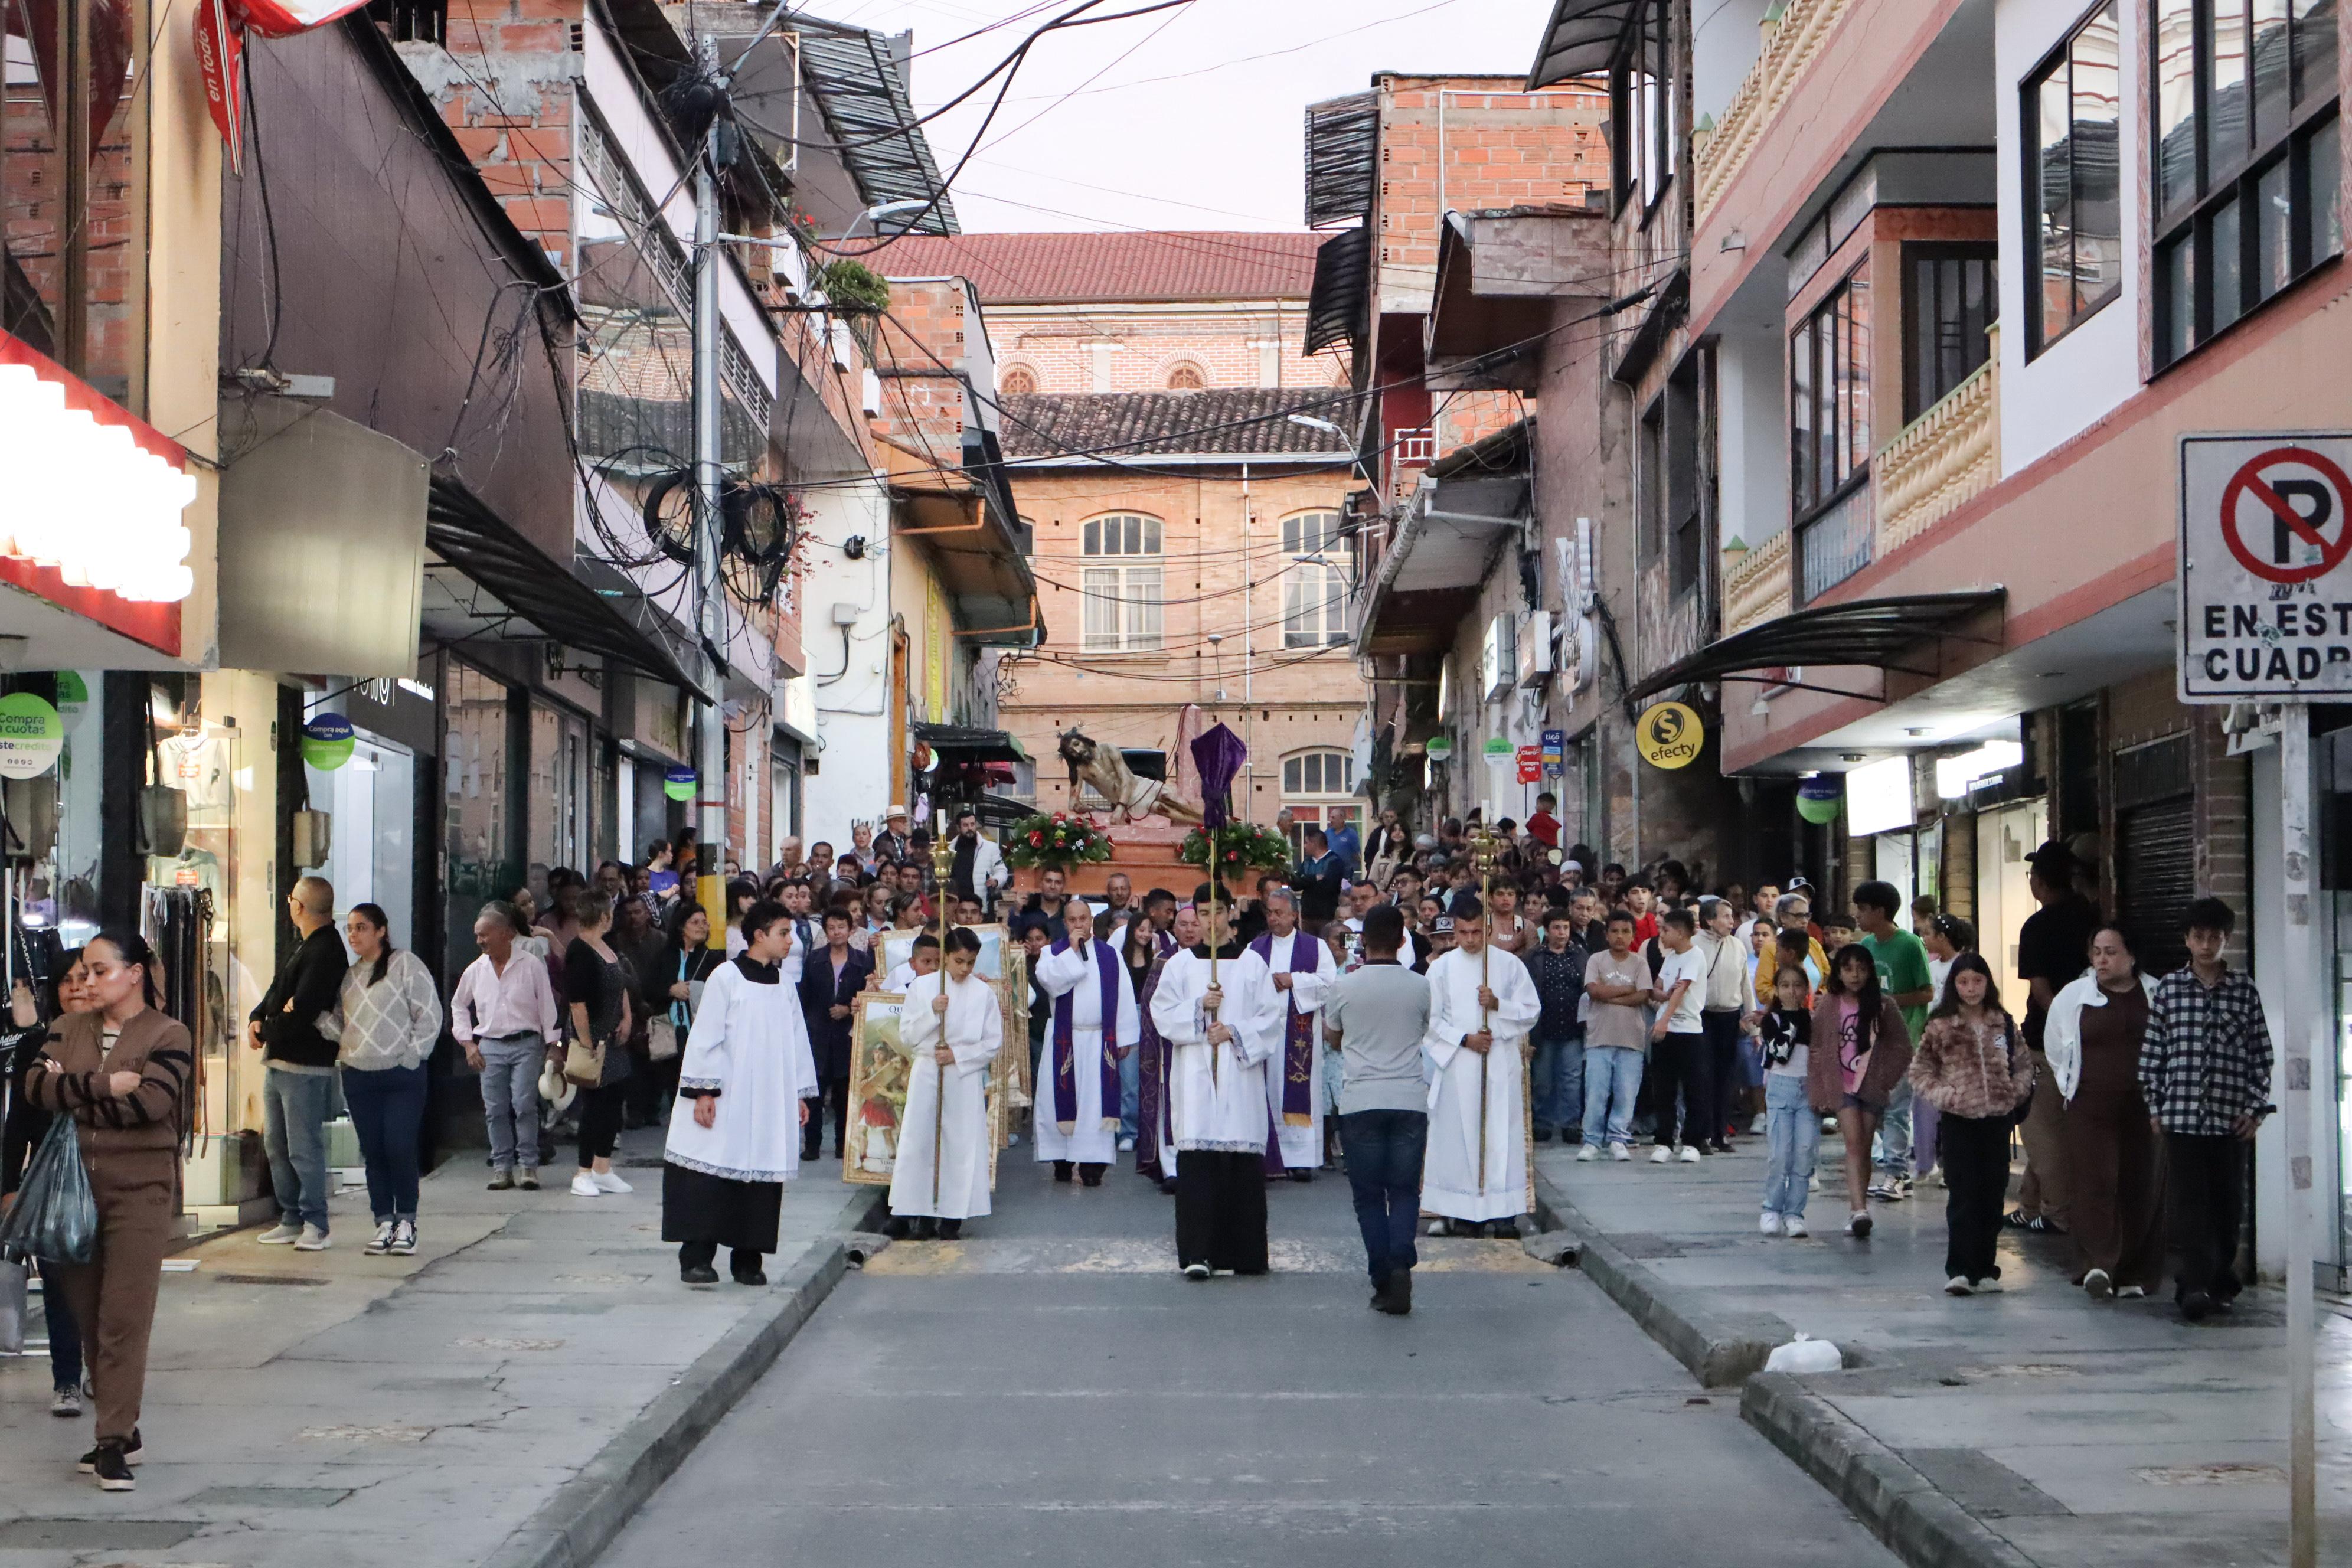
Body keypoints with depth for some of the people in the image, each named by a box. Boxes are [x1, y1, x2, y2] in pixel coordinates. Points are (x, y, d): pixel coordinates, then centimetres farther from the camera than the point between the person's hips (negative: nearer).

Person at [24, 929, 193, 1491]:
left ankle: (114, 1443, -7)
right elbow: (36, 1086, -4)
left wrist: (73, 1094, -8)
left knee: (124, 1318, -8)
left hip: (139, 1191, -5)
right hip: (74, 1190, 5)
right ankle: (122, 1430, 18)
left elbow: (152, 1101, -17)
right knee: (87, 1315, 8)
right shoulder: (68, 1029, 13)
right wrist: (105, 1085, -13)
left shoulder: (168, 1034, -2)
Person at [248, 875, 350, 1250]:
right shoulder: (305, 947, 16)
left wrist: (265, 1034, -9)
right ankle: (292, 1219, 20)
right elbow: (277, 994, 20)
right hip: (279, 1062, 10)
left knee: (304, 1148, -7)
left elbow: (300, 1013, -23)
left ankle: (315, 1225, -2)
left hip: (305, 1066, -10)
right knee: (276, 1145, 13)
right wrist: (256, 1019, 1)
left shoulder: (325, 953, -17)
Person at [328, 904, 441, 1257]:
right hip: (358, 1076, 5)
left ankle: (406, 1222, 4)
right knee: (373, 1152, 5)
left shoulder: (405, 964, -3)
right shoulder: (349, 976, 16)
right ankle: (384, 1223, 12)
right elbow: (338, 1022, 20)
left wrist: (412, 1056, -9)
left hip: (402, 1074, -5)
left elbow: (430, 1014, -5)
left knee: (400, 1149, -9)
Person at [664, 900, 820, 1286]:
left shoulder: (784, 984, 12)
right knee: (711, 1177, -7)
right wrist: (703, 1091, -12)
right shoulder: (726, 977, -4)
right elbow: (705, 1036, -6)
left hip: (770, 1102, 5)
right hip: (726, 1101, -5)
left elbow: (796, 1041, 16)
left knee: (761, 1176, 3)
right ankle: (696, 1257, -4)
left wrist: (801, 1094, 12)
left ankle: (748, 1259, 10)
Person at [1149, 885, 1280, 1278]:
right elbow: (1162, 1013, 4)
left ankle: (1244, 1253, 4)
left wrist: (1235, 1032, -9)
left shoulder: (1252, 963, 9)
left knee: (1244, 1160, -3)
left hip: (1241, 1072, 0)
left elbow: (1270, 1016, 5)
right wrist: (1199, 1006, -10)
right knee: (1196, 1160, -9)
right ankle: (1197, 1253, -11)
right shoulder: (1180, 963, 10)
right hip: (1194, 1075, 0)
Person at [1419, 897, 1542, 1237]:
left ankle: (1504, 1211, 1)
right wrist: (1464, 1039, -9)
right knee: (1459, 1135, -2)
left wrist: (1498, 1004, -11)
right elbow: (1431, 1019, 4)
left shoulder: (1510, 965, 5)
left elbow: (1532, 1011, 5)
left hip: (1501, 1063, 0)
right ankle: (1463, 1212, 2)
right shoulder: (1441, 969, 5)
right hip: (1458, 1065, 0)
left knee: (1502, 1134, -2)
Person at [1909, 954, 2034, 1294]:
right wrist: (1943, 1096, -11)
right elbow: (1920, 1071, 2)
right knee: (1963, 1195, -9)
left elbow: (2025, 1064, 15)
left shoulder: (2004, 1024, 8)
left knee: (1993, 1194, 6)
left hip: (1998, 1117, 3)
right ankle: (1960, 1270, -10)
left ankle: (1984, 1269, 15)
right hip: (1959, 1120, -3)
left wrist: (2016, 1092, -2)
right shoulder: (1940, 1027, -1)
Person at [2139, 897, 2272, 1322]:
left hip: (2231, 1119, 1)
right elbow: (2152, 1052, 6)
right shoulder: (2168, 988, 4)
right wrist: (2155, 1107, 3)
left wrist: (2255, 1109, 0)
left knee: (2227, 1204, 7)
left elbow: (2260, 1055, 6)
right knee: (2187, 1204, -7)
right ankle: (2195, 1286, -11)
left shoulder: (2245, 991, 5)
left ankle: (2221, 1283, 19)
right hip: (2182, 1116, -1)